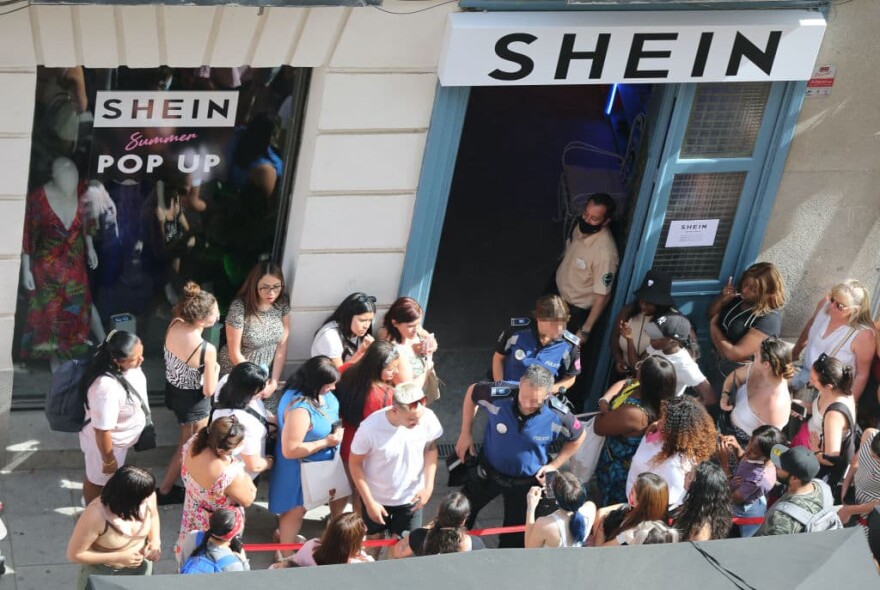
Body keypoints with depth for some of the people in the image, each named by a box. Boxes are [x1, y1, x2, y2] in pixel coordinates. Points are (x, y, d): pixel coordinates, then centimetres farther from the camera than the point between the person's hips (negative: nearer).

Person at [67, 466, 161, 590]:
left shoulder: (147, 496, -22)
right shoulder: (96, 515, -36)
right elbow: (74, 554, -24)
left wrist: (156, 541, -15)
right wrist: (119, 557, -27)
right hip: (104, 574, -4)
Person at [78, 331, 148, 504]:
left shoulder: (125, 365, -20)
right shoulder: (107, 388, -45)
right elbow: (102, 431, -32)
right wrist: (108, 461, -18)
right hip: (107, 442, -8)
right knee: (98, 479, 22)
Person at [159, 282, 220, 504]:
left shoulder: (174, 325, -19)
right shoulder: (207, 350, -35)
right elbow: (208, 390, -22)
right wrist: (216, 369, -5)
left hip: (173, 389, 6)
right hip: (193, 400, -6)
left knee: (188, 436, 30)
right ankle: (165, 490, 34)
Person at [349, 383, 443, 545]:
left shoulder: (428, 418, -26)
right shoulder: (370, 428, -33)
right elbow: (355, 463, -17)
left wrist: (428, 486, -11)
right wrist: (369, 502, -15)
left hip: (411, 497, 1)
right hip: (377, 498, -1)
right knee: (374, 540, 22)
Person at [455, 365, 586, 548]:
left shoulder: (559, 416, -29)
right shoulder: (498, 396, -31)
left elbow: (578, 437, -6)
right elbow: (472, 391, -8)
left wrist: (554, 465, -9)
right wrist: (466, 433, -6)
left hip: (527, 482, -1)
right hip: (488, 472, 1)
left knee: (515, 537, 18)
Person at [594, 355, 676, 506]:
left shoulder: (634, 413, -44)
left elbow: (599, 427, -25)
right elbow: (620, 385, 4)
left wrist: (604, 410, -5)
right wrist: (604, 400, -14)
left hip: (621, 469, -8)